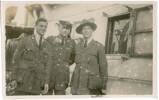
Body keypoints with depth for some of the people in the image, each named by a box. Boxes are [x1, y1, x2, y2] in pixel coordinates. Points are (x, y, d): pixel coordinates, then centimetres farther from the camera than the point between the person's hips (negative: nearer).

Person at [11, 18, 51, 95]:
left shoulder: (46, 45, 9)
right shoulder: (24, 41, -2)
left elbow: (47, 64, 7)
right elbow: (16, 59, -2)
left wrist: (46, 82, -1)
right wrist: (14, 78, -7)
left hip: (37, 83, 3)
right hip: (23, 81, -3)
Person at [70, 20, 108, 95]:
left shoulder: (99, 46, -3)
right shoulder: (77, 46, 10)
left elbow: (103, 67, -1)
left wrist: (103, 87, -2)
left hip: (91, 86, -4)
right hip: (77, 85, 4)